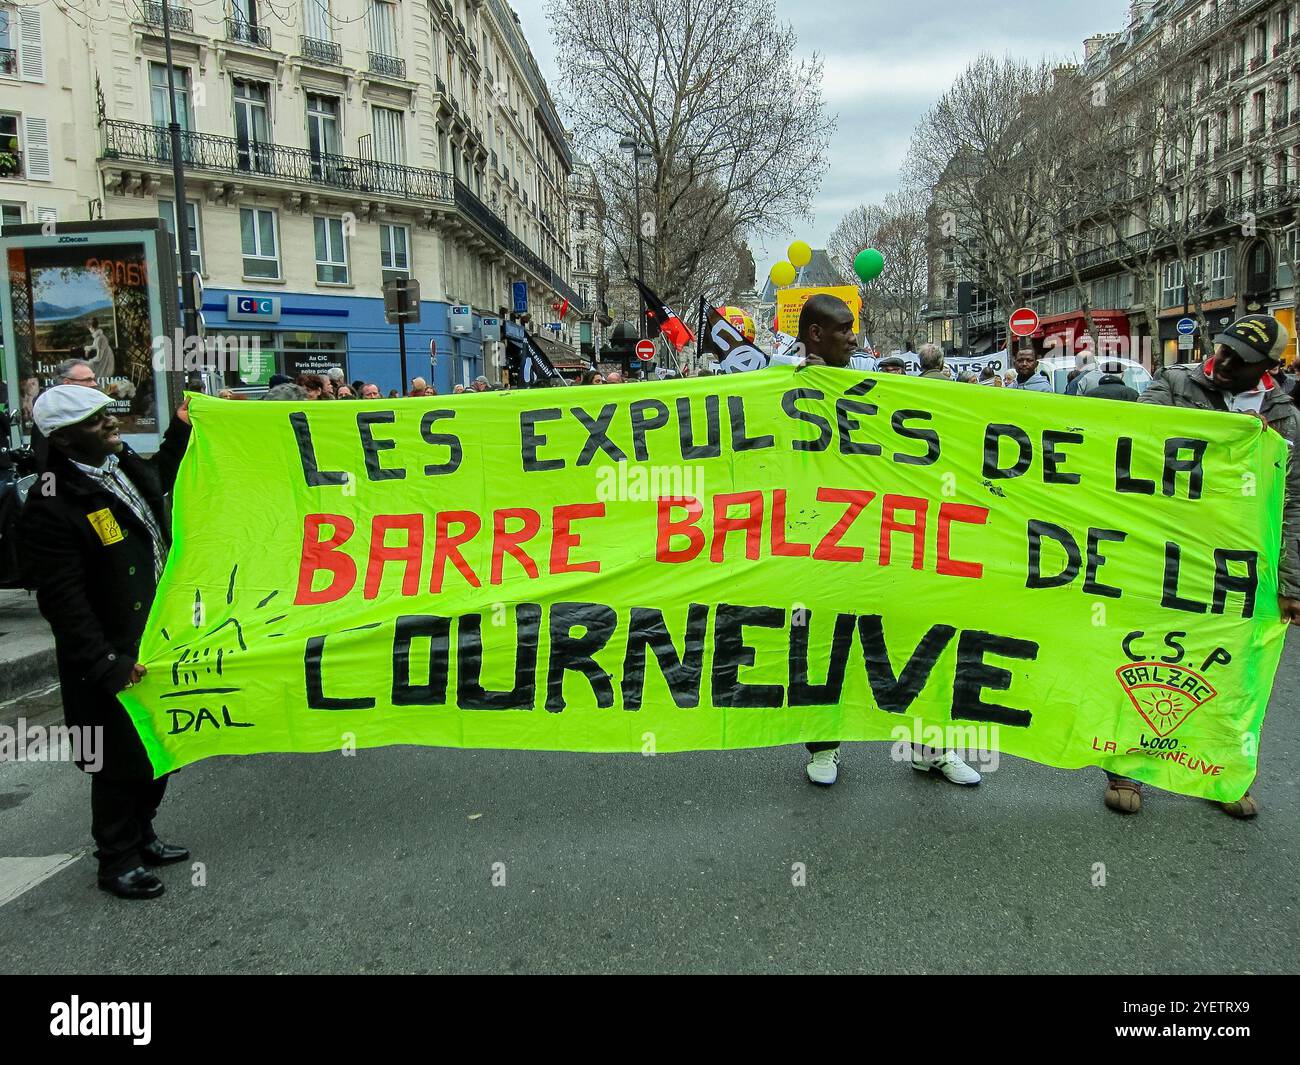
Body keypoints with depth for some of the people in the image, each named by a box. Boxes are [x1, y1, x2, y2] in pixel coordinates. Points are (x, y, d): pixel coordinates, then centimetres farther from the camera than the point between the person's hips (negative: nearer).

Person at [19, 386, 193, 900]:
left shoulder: (126, 465, 3)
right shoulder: (52, 506, -23)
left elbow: (161, 479, 30)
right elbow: (63, 602, -23)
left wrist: (182, 426, 28)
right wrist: (107, 665, -25)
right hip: (116, 661, -8)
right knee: (121, 761, 6)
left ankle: (141, 835, 40)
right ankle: (117, 861, 26)